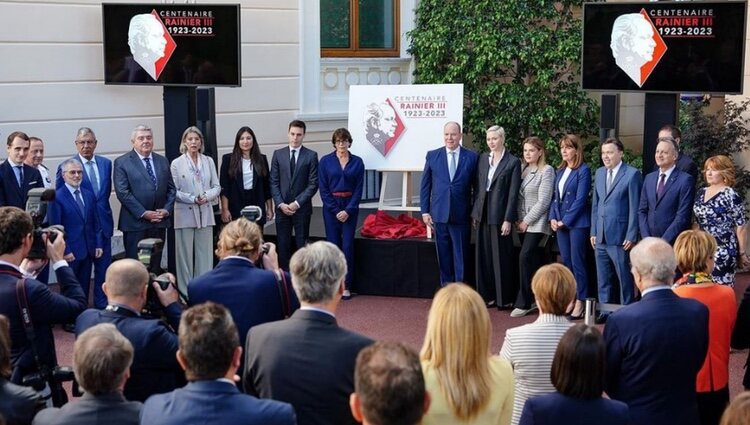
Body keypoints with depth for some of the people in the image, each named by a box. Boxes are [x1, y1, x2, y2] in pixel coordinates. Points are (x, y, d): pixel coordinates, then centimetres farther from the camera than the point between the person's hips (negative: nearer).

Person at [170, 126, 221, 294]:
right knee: (185, 255, 0)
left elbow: (217, 186, 8)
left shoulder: (208, 161, 8)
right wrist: (193, 199, -16)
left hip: (205, 214, 3)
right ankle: (185, 292, 7)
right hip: (185, 214, -3)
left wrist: (207, 196, -11)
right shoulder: (177, 164, -2)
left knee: (205, 254, 4)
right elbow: (174, 191, -4)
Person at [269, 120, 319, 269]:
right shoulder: (278, 154, 7)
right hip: (282, 208, 2)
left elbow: (313, 184, -4)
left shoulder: (311, 156, 0)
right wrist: (281, 204, -6)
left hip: (302, 208, -2)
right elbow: (274, 182, 6)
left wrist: (297, 203, -11)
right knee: (282, 245, 2)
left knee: (302, 244, 1)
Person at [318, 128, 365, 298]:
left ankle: (346, 286, 3)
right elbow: (323, 188, -1)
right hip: (331, 207, 0)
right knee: (333, 246, 1)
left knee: (348, 246, -3)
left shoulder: (357, 162, 2)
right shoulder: (325, 161, 1)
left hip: (350, 207, 0)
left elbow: (358, 189, 0)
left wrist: (348, 210, -9)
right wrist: (335, 210, -7)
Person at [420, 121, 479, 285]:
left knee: (461, 254, 2)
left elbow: (476, 187, 4)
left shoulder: (472, 157, 1)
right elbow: (425, 186, 7)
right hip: (439, 213, 2)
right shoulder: (432, 156, 5)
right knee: (443, 253, 8)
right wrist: (425, 211, 2)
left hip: (461, 215, -2)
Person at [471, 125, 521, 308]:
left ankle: (504, 298, 9)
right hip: (482, 215, 5)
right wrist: (475, 213, 9)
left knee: (501, 257, 0)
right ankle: (487, 295, 19)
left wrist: (508, 219, -13)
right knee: (484, 256, 9)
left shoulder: (513, 162, -6)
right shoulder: (483, 158, 10)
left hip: (499, 215, -5)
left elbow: (513, 193, -9)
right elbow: (478, 187, 13)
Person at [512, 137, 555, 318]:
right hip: (523, 223, 6)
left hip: (537, 223, -6)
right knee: (534, 261, 9)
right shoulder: (522, 170, 12)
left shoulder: (547, 171, -7)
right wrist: (519, 220, 3)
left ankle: (523, 303, -12)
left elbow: (543, 201, -12)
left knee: (525, 257, -16)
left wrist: (527, 221, -12)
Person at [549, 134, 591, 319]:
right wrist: (553, 218, 2)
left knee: (577, 263, -5)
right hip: (560, 223, 7)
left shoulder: (583, 170, -8)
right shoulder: (560, 171, 13)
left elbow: (580, 199, -13)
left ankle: (580, 303, 0)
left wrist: (565, 220, -13)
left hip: (577, 222, -7)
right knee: (566, 263, 9)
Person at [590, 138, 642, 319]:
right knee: (603, 278, 11)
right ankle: (605, 310, 19)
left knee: (624, 277, -1)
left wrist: (631, 236, -11)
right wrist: (593, 231, 11)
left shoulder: (632, 174, -6)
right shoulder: (599, 173, 13)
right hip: (601, 236, 6)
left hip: (620, 236, -6)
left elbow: (635, 208, -8)